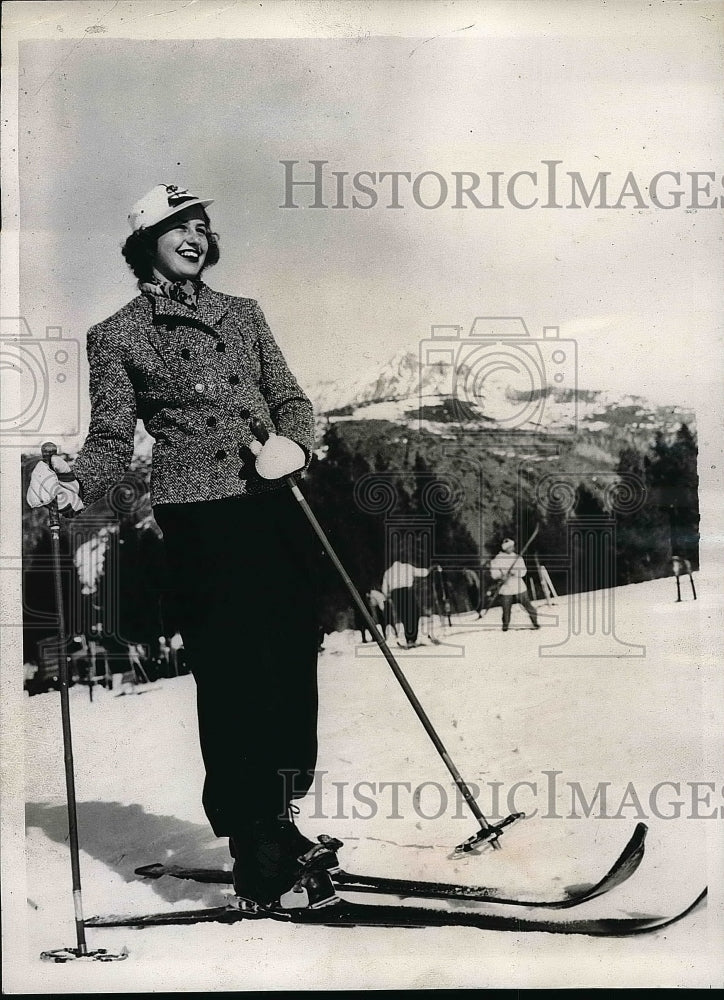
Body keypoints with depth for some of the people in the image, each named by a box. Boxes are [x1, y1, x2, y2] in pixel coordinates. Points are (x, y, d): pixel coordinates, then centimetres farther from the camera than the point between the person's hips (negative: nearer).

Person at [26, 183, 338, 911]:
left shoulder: (242, 314, 18)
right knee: (233, 679, -5)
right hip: (198, 523, -4)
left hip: (278, 511, 4)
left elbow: (291, 399, 15)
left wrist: (294, 442, -7)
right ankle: (260, 857, 8)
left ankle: (280, 819, 27)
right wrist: (75, 483, -17)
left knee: (294, 666, 6)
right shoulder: (117, 336, 7)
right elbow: (113, 441, 3)